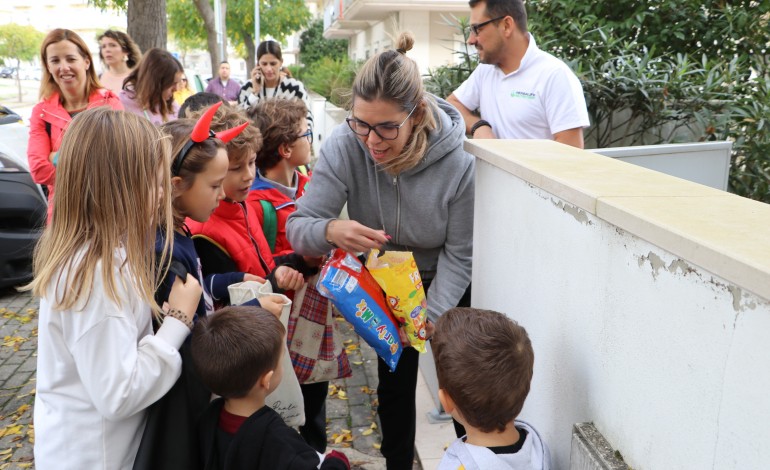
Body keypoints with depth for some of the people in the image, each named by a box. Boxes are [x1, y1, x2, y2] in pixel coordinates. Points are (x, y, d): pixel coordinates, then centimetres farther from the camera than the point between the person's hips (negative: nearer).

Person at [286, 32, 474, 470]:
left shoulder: (458, 163, -31)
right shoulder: (343, 146, -28)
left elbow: (459, 254, -19)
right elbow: (298, 226, -26)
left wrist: (431, 316, -28)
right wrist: (331, 230, -48)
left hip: (446, 286, -1)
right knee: (395, 382, 9)